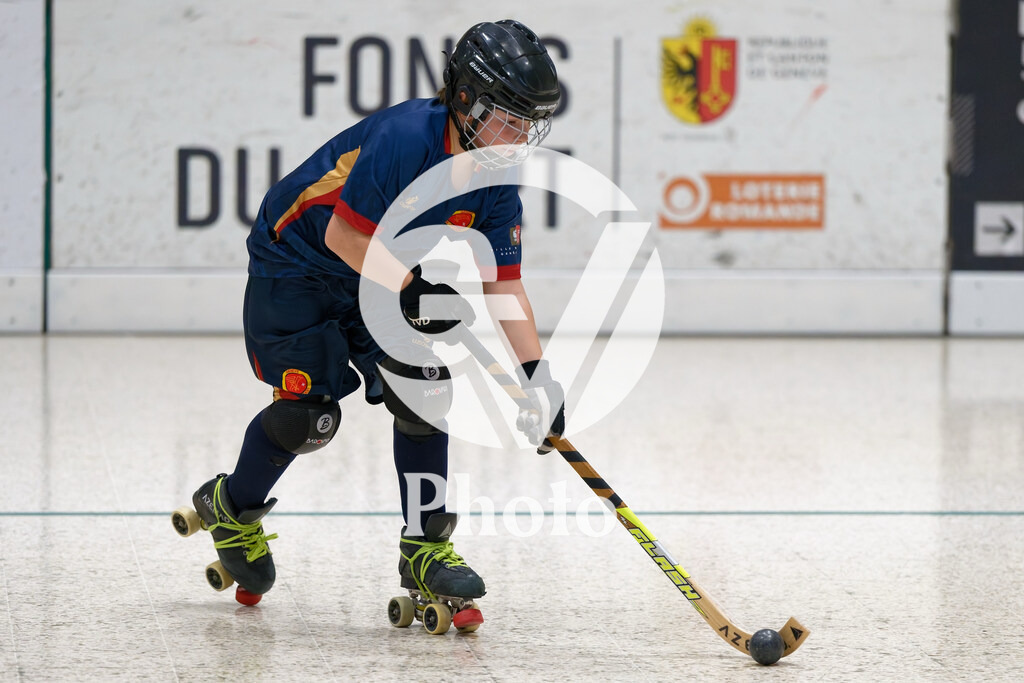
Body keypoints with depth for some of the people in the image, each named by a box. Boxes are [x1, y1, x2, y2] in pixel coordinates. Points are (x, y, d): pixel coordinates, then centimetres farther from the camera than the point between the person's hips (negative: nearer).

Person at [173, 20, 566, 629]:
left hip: (387, 277, 7)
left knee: (423, 394, -8)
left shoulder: (495, 181, -9)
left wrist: (536, 373, -15)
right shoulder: (404, 137, -32)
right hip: (294, 265, -7)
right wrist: (416, 287, -35)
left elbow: (504, 282, -7)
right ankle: (233, 510, 16)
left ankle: (424, 549, 0)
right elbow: (345, 236, -31)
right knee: (307, 412, -13)